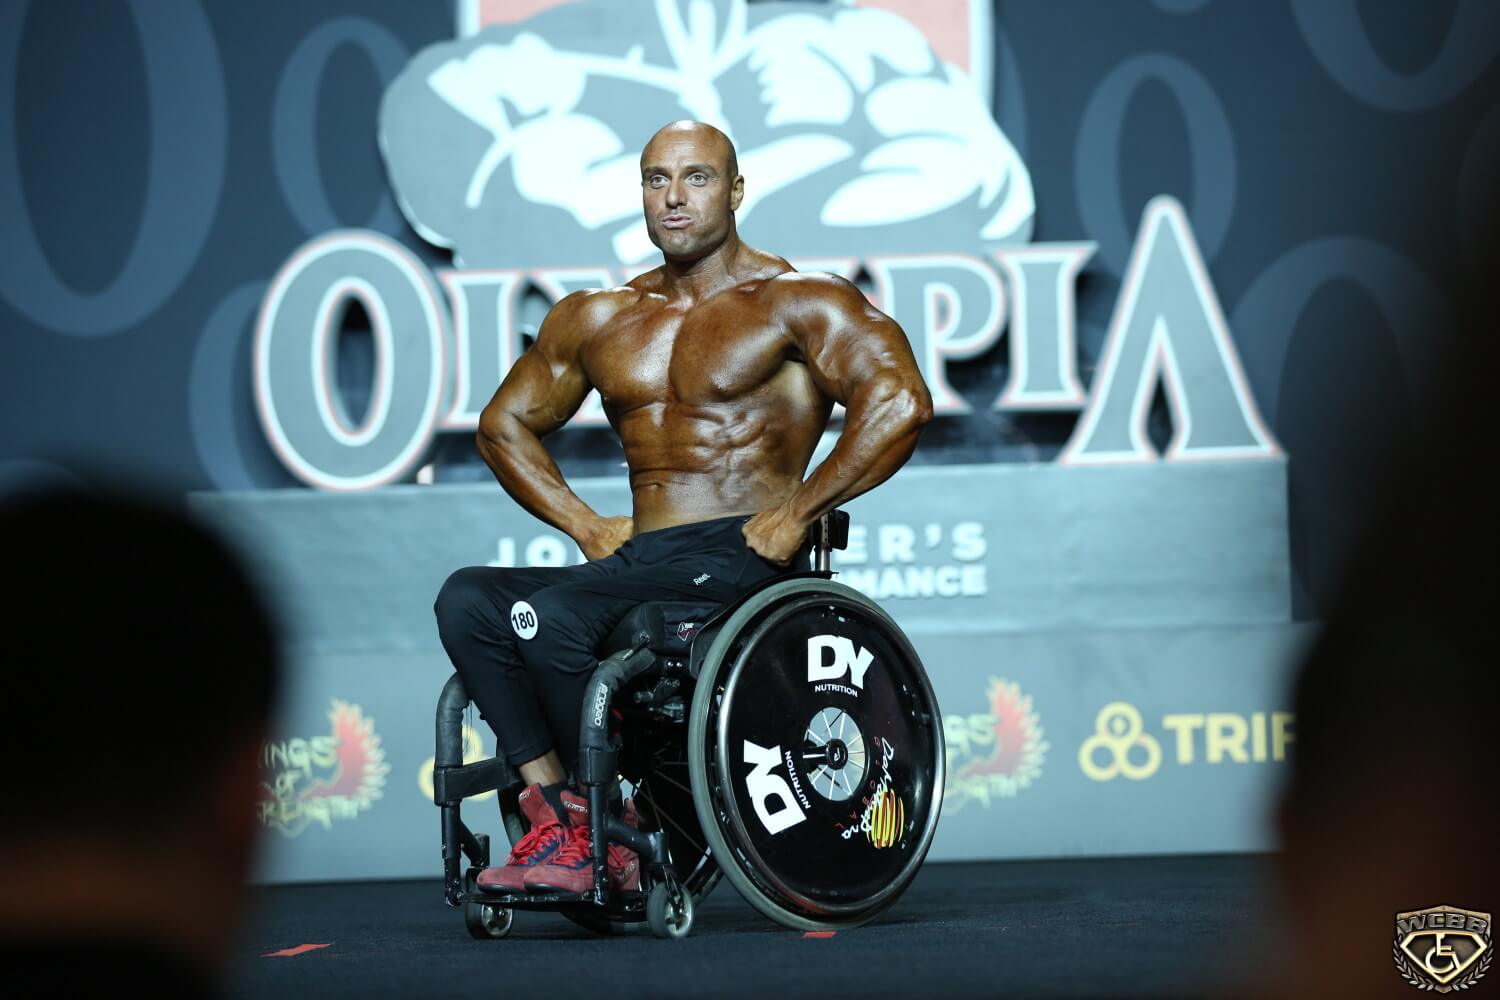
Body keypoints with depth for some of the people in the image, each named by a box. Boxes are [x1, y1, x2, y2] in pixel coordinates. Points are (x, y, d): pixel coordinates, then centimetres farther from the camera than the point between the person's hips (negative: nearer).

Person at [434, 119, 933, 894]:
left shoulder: (795, 302, 0)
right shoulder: (596, 319, 18)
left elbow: (901, 403, -13)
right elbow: (505, 424, 27)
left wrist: (798, 514, -14)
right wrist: (584, 525, 12)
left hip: (738, 561, -6)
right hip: (634, 560, 6)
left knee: (551, 615, -31)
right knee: (466, 599, -20)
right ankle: (556, 822, -24)